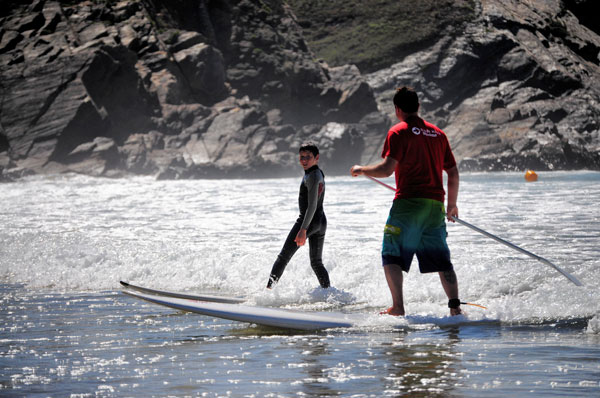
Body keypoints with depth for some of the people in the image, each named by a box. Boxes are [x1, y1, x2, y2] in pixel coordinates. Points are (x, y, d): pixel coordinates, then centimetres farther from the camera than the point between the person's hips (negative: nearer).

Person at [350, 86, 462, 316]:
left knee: (391, 256, -1)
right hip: (435, 205, 5)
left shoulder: (399, 132, -3)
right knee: (441, 260, 11)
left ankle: (398, 307, -12)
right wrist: (452, 204, 28)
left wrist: (361, 170, 4)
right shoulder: (438, 134, 15)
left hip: (409, 202, -5)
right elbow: (453, 173, 17)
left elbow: (387, 169, -13)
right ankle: (455, 306, 3)